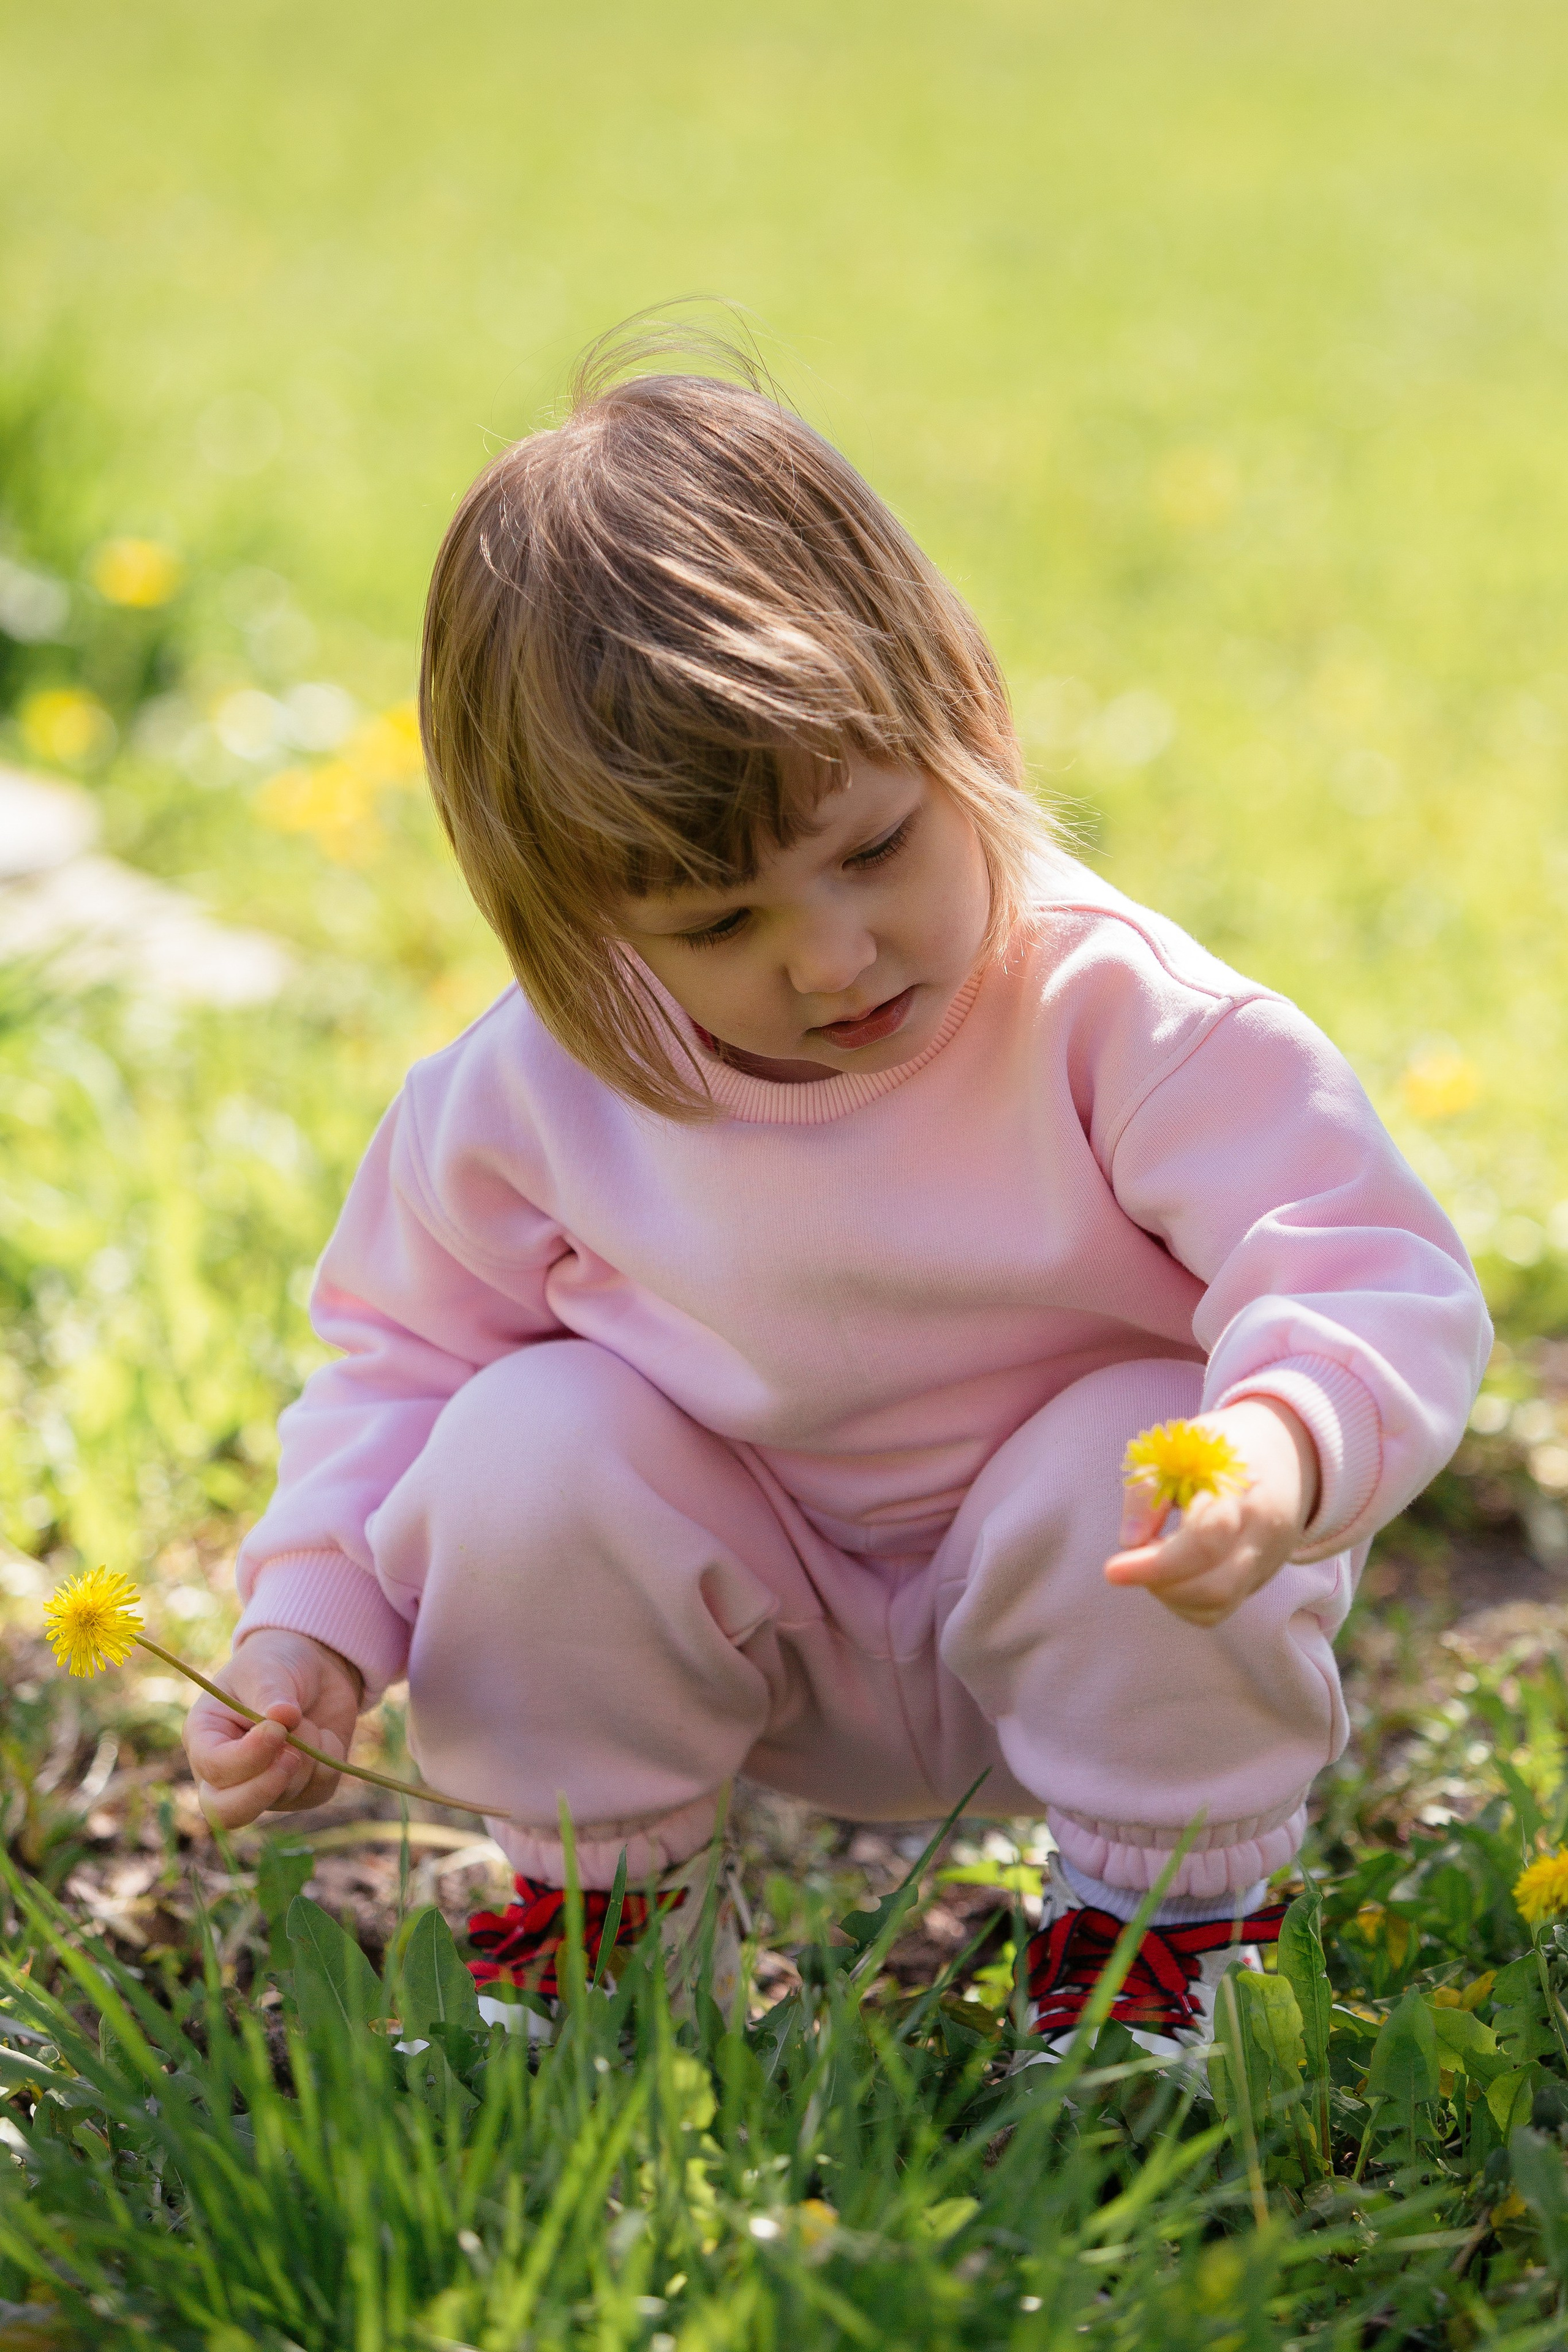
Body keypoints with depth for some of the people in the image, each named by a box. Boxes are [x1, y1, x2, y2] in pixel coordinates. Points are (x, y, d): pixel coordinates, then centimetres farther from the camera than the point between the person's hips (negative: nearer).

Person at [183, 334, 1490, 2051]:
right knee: (531, 1442, -23)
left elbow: (1374, 1278, -30)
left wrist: (1285, 1446, -53)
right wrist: (312, 1623, -14)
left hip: (1077, 1629, -2)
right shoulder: (537, 1096, -15)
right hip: (768, 1645, 2)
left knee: (1142, 1458, -32)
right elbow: (404, 1352, 1)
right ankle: (581, 1893, 4)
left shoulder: (1117, 1014, -24)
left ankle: (1161, 1921, -4)